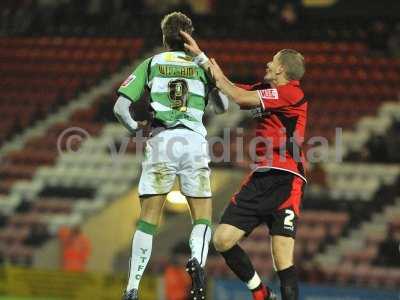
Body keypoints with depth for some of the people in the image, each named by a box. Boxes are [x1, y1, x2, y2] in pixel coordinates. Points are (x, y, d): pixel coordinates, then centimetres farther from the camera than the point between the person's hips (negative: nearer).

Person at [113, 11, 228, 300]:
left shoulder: (151, 64, 13)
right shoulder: (202, 64, 14)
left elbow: (121, 107, 6)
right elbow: (223, 106, 20)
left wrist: (135, 127, 26)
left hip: (160, 141, 0)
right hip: (195, 141, 0)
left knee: (148, 220, 3)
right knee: (203, 218, 5)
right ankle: (198, 260, -26)